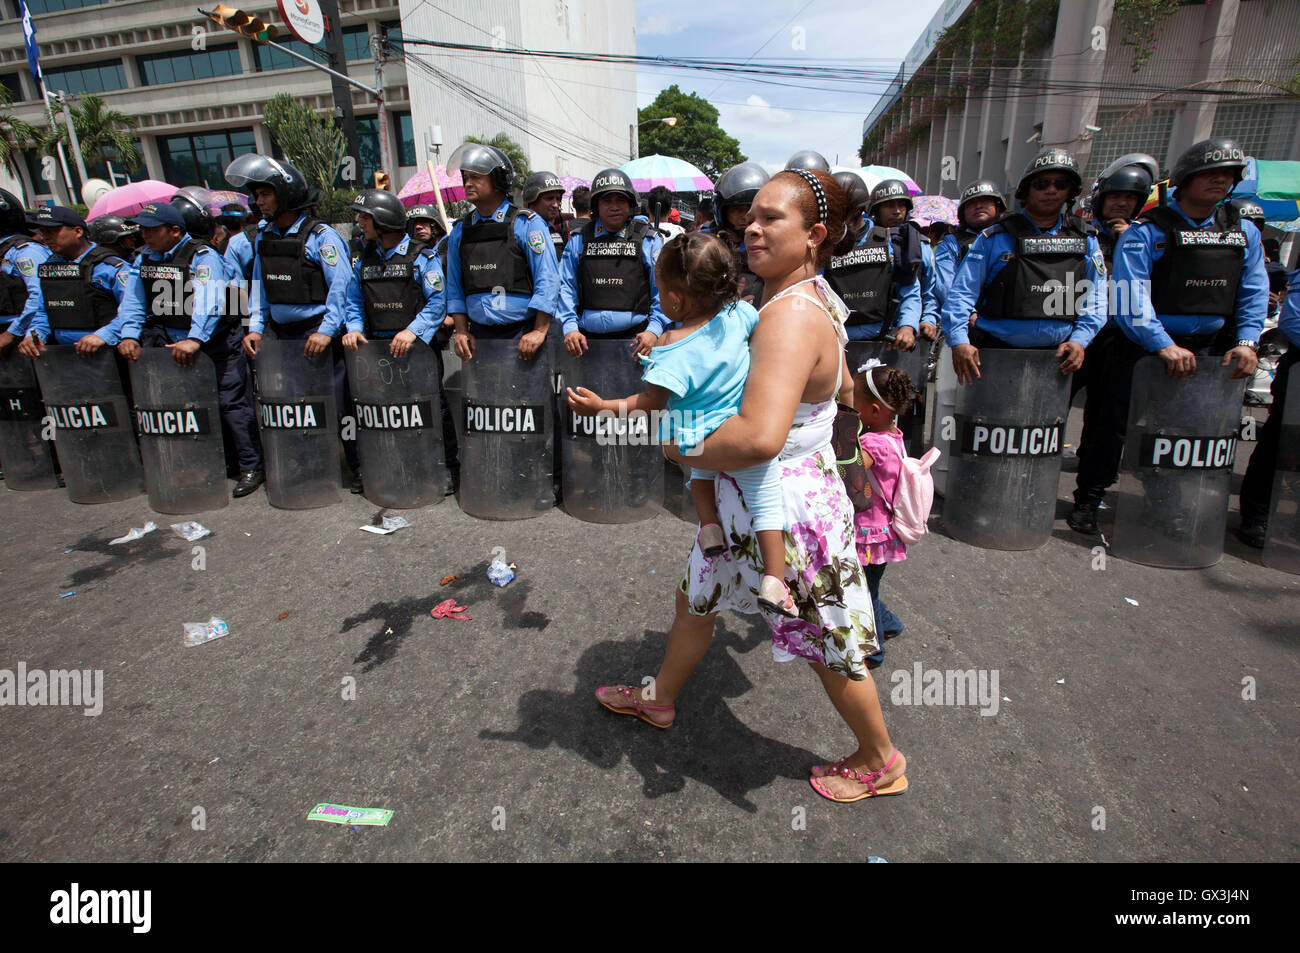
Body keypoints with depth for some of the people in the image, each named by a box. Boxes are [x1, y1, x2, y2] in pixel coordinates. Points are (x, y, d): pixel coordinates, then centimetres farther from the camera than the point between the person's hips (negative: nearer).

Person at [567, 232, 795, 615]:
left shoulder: (673, 349, -20)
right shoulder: (739, 314, -7)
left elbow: (650, 403, -17)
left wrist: (602, 407, -11)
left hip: (698, 440, -1)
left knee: (700, 472, 35)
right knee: (767, 503, 11)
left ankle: (710, 528, 20)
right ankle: (773, 582, 5)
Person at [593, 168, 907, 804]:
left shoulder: (791, 315, -29)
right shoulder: (812, 300, 4)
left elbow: (759, 437, -44)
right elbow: (844, 388, 20)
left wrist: (681, 448, -27)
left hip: (787, 514, -10)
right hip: (748, 508, 10)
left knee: (830, 650, 13)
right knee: (696, 600, 25)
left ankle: (880, 762, 40)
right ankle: (660, 699, 51)